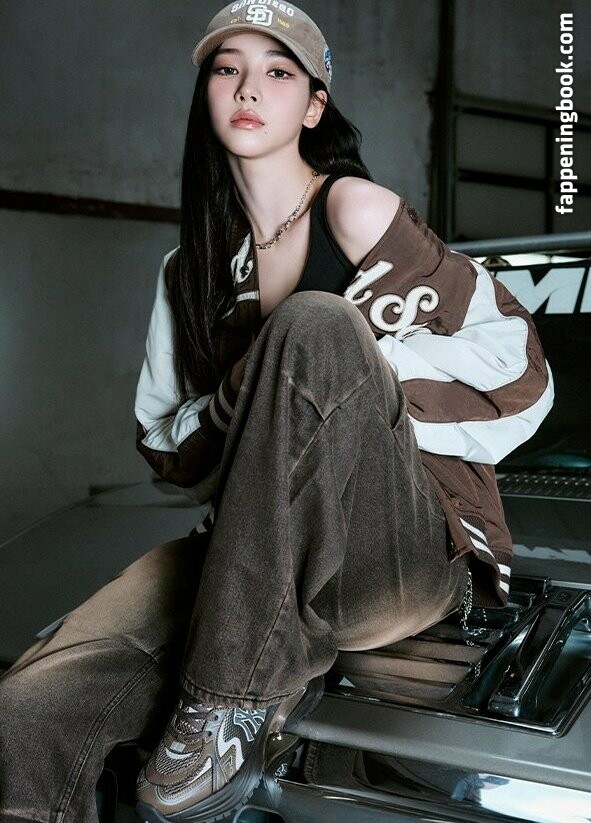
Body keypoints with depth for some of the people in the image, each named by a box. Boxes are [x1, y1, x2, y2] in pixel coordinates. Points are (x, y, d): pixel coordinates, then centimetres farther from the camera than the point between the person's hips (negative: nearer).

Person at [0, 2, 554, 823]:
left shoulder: (356, 210, -1)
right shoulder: (192, 269, 14)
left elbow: (519, 369, -2)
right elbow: (163, 443, 16)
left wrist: (349, 373, -11)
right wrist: (242, 405, -6)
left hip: (411, 551, -2)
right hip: (262, 558, 3)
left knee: (313, 326, -33)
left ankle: (233, 699, -26)